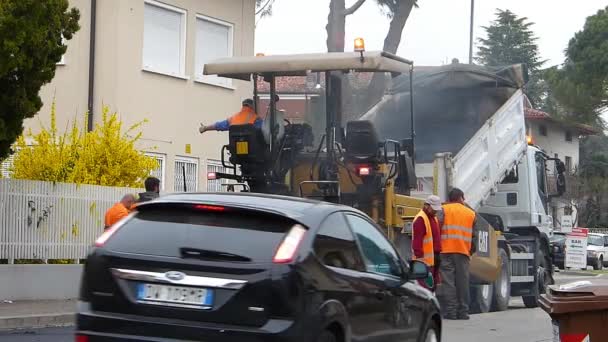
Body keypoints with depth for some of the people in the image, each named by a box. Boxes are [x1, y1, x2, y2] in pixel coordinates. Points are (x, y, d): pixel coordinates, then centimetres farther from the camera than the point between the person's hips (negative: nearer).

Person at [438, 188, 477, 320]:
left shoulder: (445, 209, 4)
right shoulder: (471, 213, 14)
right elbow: (473, 236, 13)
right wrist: (471, 251, 22)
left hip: (447, 250, -3)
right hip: (464, 251, 3)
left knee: (448, 282, -2)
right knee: (463, 282, 7)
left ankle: (450, 312, -7)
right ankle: (463, 312, 8)